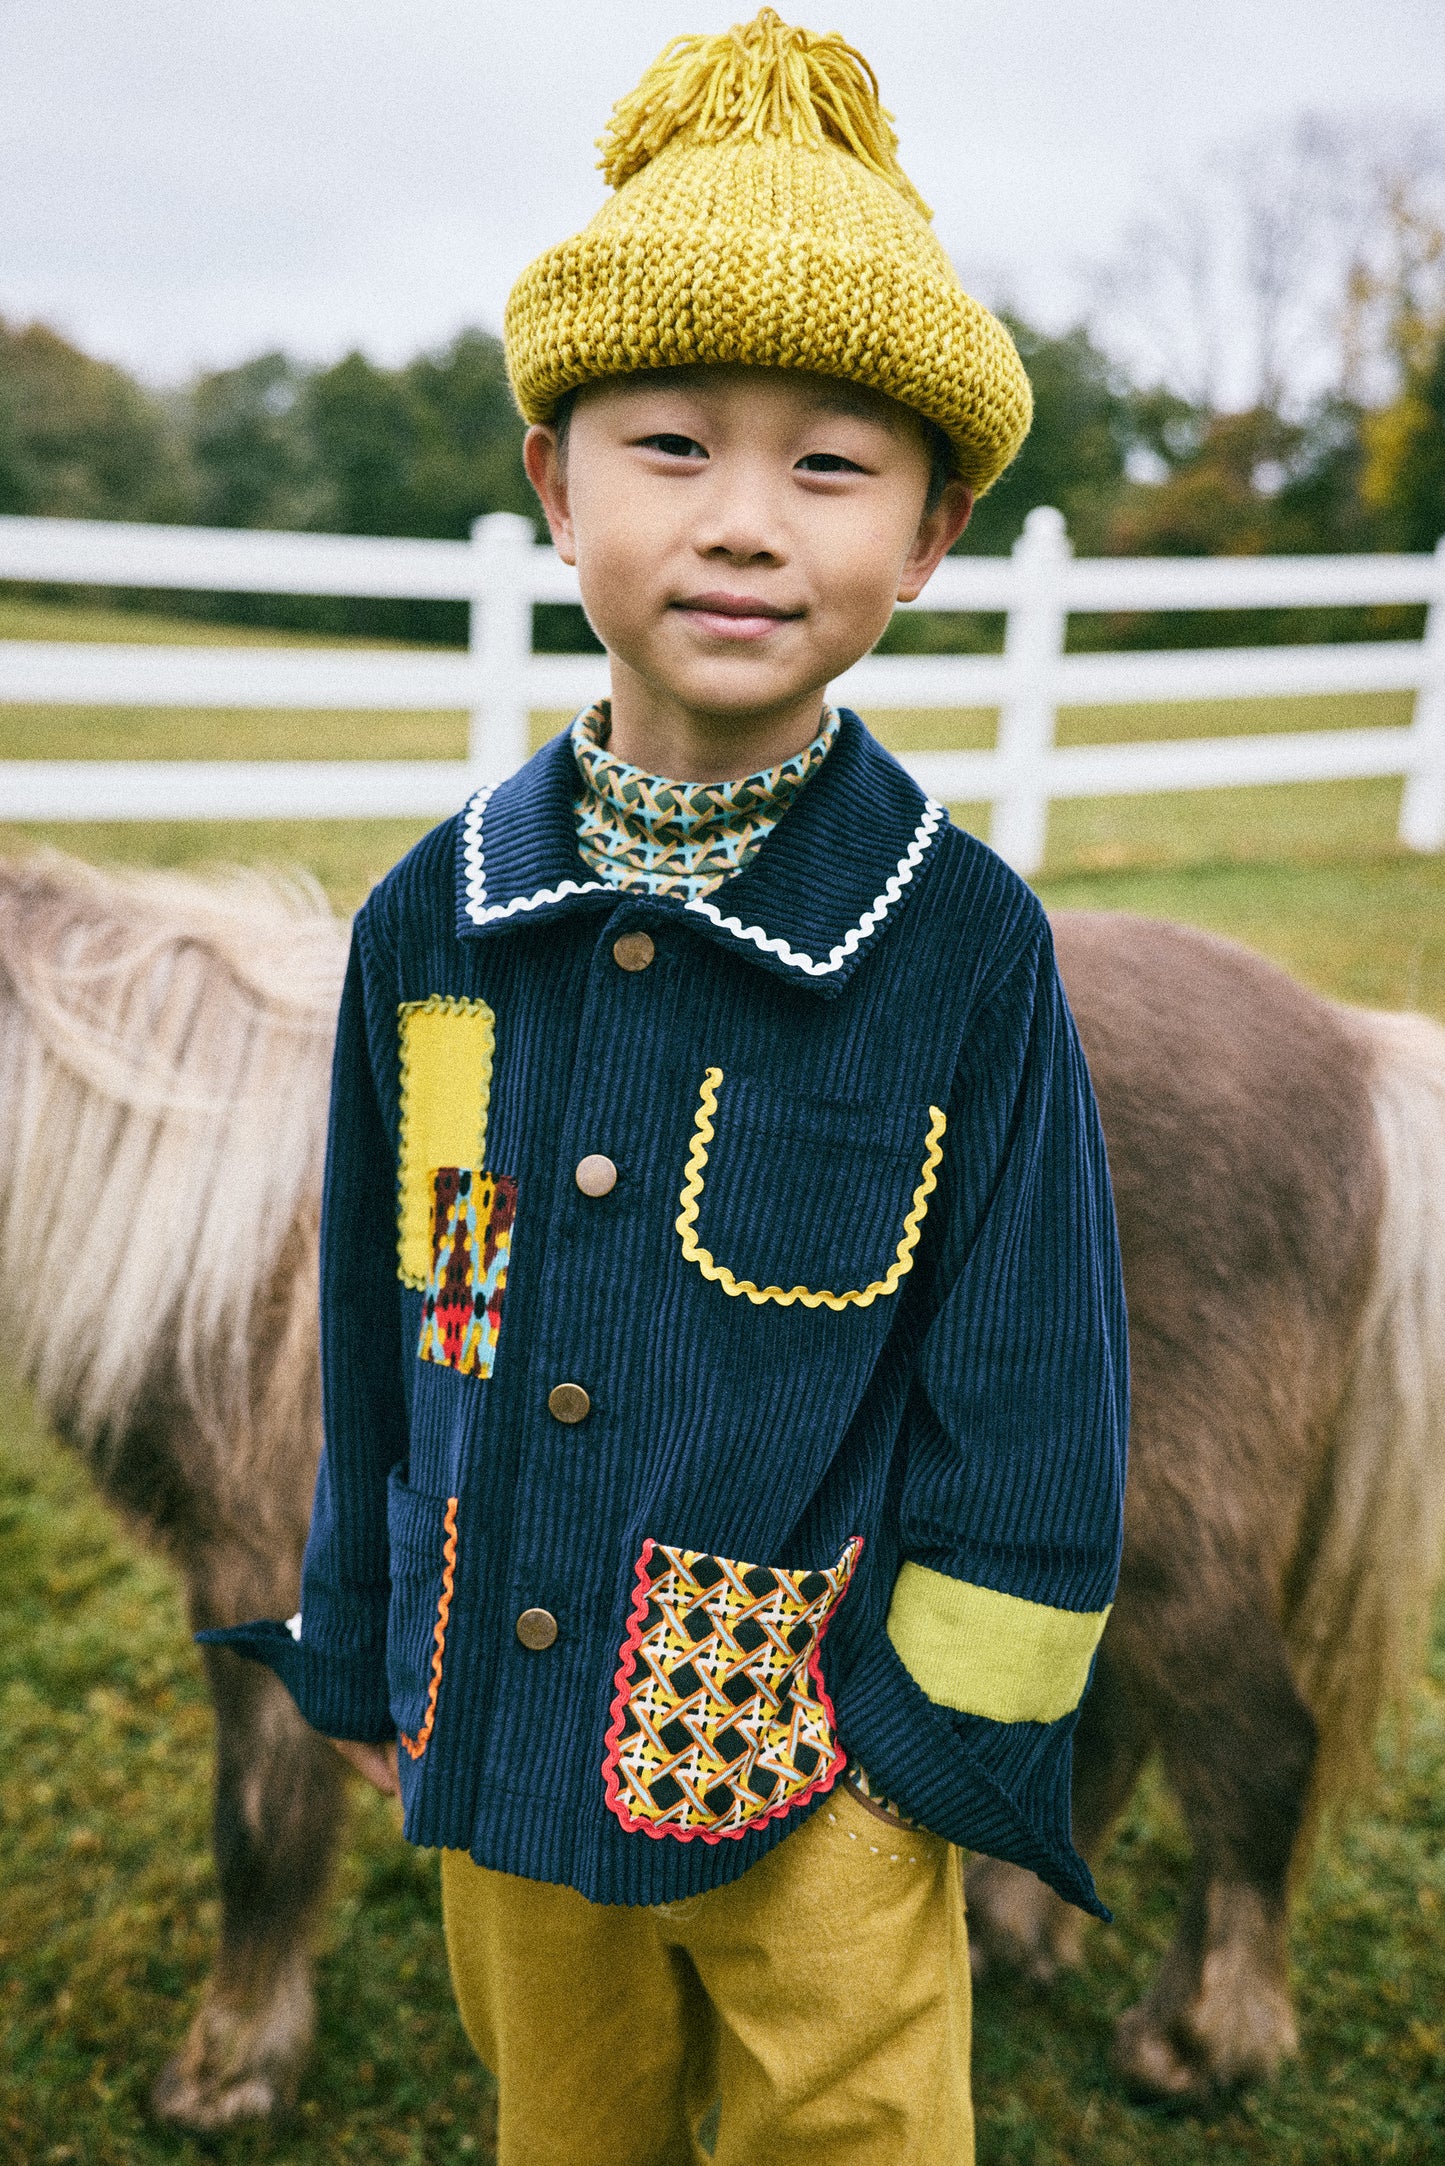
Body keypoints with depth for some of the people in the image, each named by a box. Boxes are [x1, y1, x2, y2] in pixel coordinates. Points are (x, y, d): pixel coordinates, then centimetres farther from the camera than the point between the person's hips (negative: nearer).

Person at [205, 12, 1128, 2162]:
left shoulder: (969, 948, -17)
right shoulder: (431, 922, -8)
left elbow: (1030, 1411, -9)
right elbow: (375, 1340, 3)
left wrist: (949, 1742, -7)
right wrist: (369, 1666, 9)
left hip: (815, 1783, -3)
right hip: (506, 1749, 4)